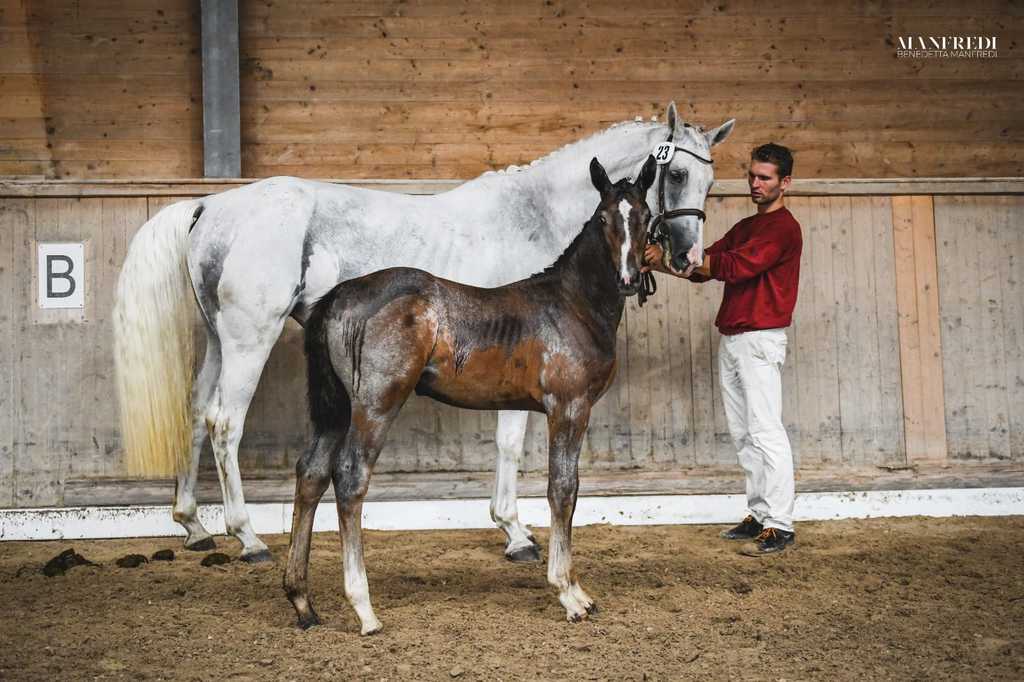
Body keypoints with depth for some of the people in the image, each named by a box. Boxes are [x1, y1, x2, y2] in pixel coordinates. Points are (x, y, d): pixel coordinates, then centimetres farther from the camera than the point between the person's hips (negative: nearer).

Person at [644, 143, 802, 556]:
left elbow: (733, 266, -21)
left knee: (765, 432, -11)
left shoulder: (783, 228, -9)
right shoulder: (745, 227, 21)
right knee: (742, 433, 10)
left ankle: (780, 526, -10)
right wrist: (660, 264, -1)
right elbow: (702, 269, 15)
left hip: (760, 338, -9)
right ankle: (759, 515, 17)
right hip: (730, 338, 9)